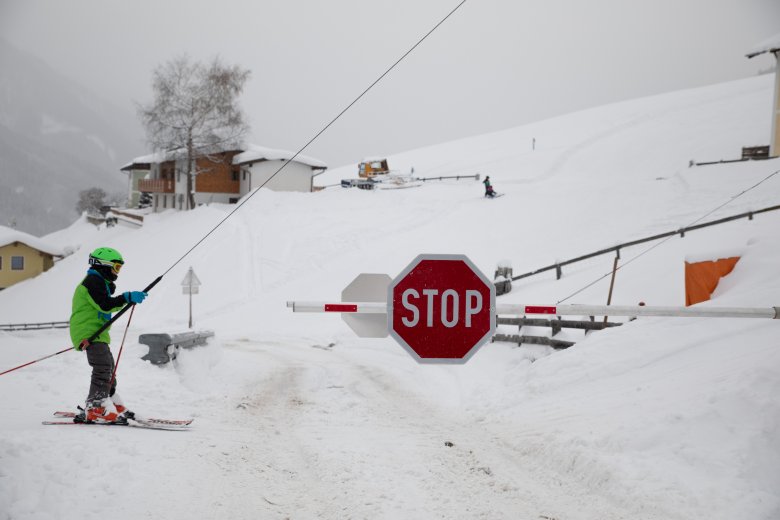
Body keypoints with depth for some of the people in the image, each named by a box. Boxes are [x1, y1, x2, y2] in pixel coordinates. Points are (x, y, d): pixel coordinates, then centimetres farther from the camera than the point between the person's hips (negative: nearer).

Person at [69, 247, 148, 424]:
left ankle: (110, 402, 31)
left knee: (109, 368, 18)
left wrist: (129, 298, 9)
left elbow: (108, 305, 19)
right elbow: (105, 305, -24)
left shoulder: (100, 282, 22)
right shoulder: (93, 281, -12)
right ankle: (95, 410, -20)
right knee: (103, 369, -17)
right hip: (88, 333, -11)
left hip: (97, 333, 11)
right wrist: (127, 297, -26)